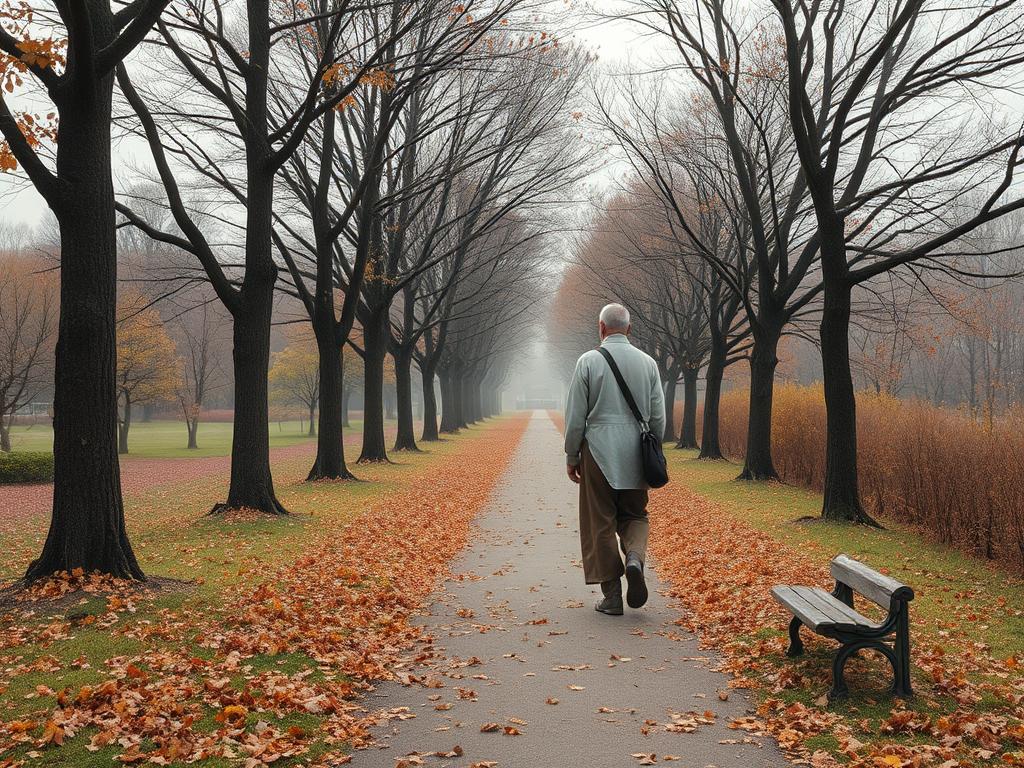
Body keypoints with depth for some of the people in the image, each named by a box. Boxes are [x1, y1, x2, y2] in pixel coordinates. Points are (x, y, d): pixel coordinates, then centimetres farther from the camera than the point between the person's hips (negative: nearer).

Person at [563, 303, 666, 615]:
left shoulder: (588, 361, -5)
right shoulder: (648, 362, 4)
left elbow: (575, 416, -4)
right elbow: (658, 417, 7)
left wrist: (571, 456, 5)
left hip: (598, 452, -2)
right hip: (635, 454, 3)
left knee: (601, 523, 5)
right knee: (634, 515, 18)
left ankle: (612, 597, 7)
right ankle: (635, 558, -11)